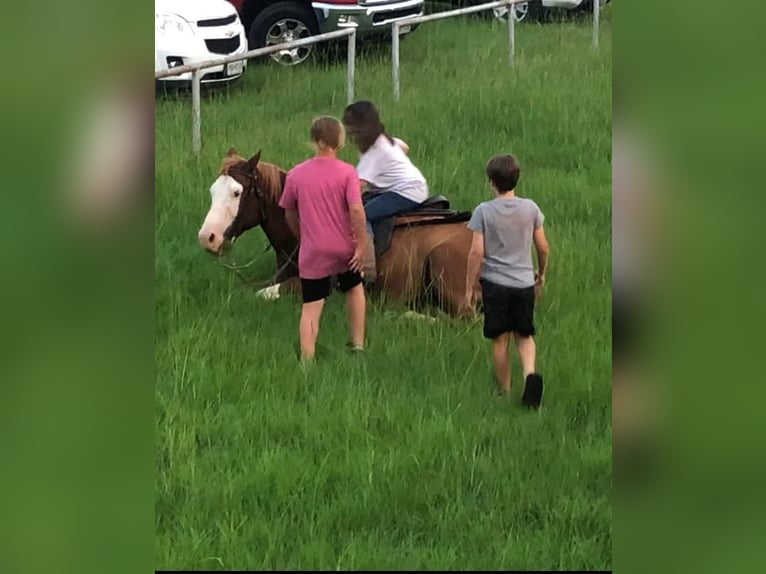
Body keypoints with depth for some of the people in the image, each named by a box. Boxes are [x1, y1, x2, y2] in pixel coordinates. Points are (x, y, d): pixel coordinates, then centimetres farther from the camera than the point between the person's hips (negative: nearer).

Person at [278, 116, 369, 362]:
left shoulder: (295, 175, -3)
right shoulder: (347, 172, -10)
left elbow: (289, 214, 7)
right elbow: (356, 210, -18)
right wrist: (361, 245, -11)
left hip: (312, 252, 0)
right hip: (343, 248, 0)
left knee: (311, 309, 0)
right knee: (354, 287, 28)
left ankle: (307, 360, -7)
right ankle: (357, 344, 33)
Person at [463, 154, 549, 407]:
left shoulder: (484, 211, -9)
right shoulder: (530, 208, -1)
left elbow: (476, 252, -11)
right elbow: (542, 247, 5)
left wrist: (469, 288, -3)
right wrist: (541, 274, 23)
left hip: (495, 284, -2)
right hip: (524, 282, 2)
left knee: (500, 341, 9)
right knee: (524, 336, 15)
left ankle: (505, 392, 17)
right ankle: (530, 373, -13)